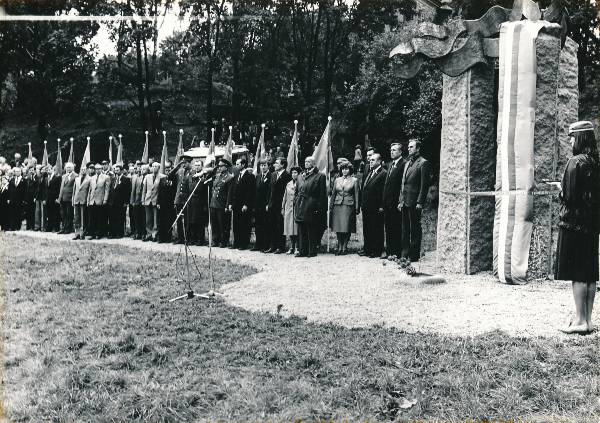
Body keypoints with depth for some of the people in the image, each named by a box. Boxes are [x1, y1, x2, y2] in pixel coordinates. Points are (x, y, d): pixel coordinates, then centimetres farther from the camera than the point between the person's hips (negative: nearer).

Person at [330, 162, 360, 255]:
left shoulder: (354, 180, 4)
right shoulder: (337, 180, 13)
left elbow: (356, 195, 2)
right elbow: (333, 194, 15)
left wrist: (357, 208, -3)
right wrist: (331, 206, 8)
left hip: (349, 206, -3)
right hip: (337, 205, 3)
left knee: (346, 229, -3)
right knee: (338, 228, 1)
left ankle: (344, 247, 6)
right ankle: (339, 247, 8)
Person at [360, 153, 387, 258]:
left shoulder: (384, 173, -10)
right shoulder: (369, 173, 17)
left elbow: (384, 191, -14)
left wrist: (381, 206, -17)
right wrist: (362, 203, 13)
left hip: (376, 208, -8)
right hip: (366, 207, 8)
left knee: (377, 229, 0)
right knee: (366, 229, 13)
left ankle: (378, 251, 8)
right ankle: (367, 249, 22)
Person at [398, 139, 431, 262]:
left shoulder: (423, 163, -6)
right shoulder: (407, 163, 18)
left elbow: (424, 185, -12)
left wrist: (420, 202, -16)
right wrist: (400, 201, 14)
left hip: (415, 203, -8)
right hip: (405, 202, 8)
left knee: (415, 230, -1)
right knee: (405, 230, 11)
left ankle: (414, 255, 4)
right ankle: (405, 254, 17)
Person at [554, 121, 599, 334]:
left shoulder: (575, 162, -13)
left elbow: (569, 196, -16)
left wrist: (560, 188, 4)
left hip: (574, 222, -8)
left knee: (577, 274, -4)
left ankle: (580, 320, -1)